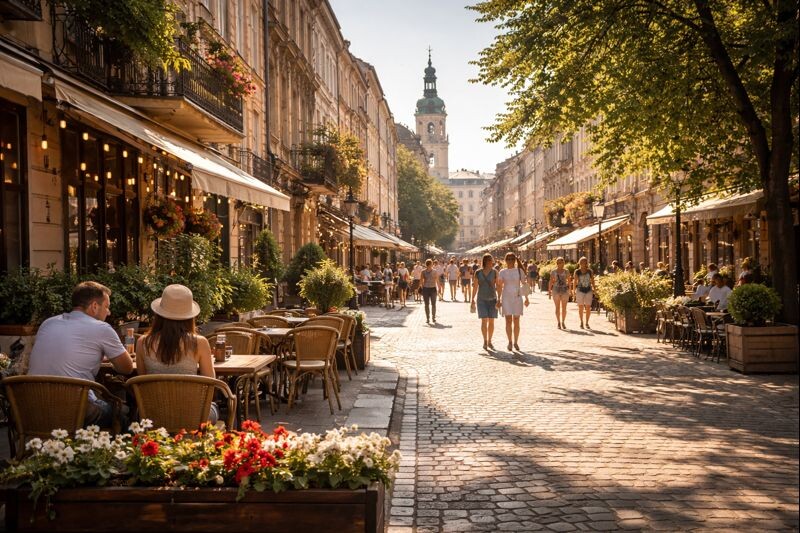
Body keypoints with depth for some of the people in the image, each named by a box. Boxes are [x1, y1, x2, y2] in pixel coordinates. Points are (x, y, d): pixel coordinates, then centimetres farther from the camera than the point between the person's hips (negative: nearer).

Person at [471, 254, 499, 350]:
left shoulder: (494, 272, -1)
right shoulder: (478, 272, 0)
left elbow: (498, 286, -2)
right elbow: (475, 286, 5)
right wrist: (472, 299, 5)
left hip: (492, 299, 1)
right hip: (481, 299, -1)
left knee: (491, 321, 5)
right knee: (484, 320, -11)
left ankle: (489, 341, 17)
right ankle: (485, 341, -5)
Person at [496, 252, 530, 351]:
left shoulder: (519, 271, 3)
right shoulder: (502, 272, 4)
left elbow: (524, 285, 6)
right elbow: (500, 286, 6)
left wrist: (526, 298, 3)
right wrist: (499, 299, 2)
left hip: (517, 297, 0)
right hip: (506, 297, 0)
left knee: (516, 321, 3)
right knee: (508, 320, -7)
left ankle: (515, 342, 13)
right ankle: (510, 341, 0)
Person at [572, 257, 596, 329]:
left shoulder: (590, 271, 3)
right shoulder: (577, 271, -1)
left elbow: (592, 281, 5)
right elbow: (575, 281, 1)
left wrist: (594, 289, -6)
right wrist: (573, 291, -5)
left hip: (588, 290, 1)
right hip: (580, 290, -1)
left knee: (588, 308, -1)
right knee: (581, 307, 4)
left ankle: (587, 323, 11)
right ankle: (581, 322, 18)